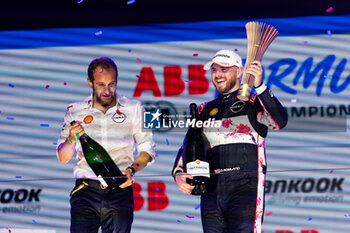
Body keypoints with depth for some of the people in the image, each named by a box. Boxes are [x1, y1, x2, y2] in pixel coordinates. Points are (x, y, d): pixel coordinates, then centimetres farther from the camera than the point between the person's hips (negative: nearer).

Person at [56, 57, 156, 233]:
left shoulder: (133, 109, 11)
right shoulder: (75, 111, 12)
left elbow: (148, 149, 10)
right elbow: (62, 158, 9)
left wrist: (131, 170, -8)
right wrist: (72, 139, -12)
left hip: (120, 191, 0)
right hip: (86, 191, 0)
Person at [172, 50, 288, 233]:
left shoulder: (254, 103, 6)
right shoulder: (205, 111, 20)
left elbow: (279, 122, -14)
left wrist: (259, 86, -25)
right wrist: (179, 173, -2)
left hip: (246, 188, -5)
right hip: (211, 191, 5)